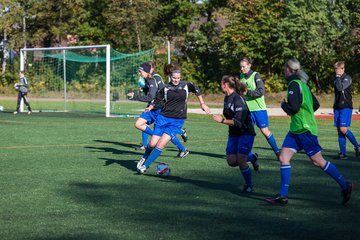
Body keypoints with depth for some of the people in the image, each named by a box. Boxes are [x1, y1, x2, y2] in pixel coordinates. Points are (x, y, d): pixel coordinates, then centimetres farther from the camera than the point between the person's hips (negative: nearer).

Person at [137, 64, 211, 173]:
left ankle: (145, 166, -4)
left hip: (177, 121, -1)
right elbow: (158, 101, 5)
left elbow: (197, 90, 20)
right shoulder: (165, 88, 0)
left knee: (160, 145, -14)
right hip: (163, 118, 1)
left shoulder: (186, 85, 2)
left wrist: (202, 104, 22)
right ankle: (144, 158, 27)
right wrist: (151, 107, -14)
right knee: (152, 144, -6)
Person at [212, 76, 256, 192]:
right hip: (233, 134, 8)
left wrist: (222, 120, -21)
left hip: (245, 133, -8)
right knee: (231, 161, -4)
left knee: (241, 161, -15)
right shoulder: (227, 98, 7)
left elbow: (238, 122, -26)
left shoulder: (238, 100, -21)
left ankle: (249, 185, 5)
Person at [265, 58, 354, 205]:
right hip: (296, 130, 9)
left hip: (304, 130, -9)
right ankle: (283, 195, 0)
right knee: (283, 158, 1)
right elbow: (316, 105, 20)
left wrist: (284, 105, -4)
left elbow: (294, 108, -22)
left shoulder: (294, 84, -15)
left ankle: (345, 186, 9)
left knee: (318, 161, -2)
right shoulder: (302, 84, 14)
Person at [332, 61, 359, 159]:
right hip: (337, 107, 7)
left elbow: (340, 88, -24)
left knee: (343, 129, -16)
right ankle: (343, 153, 4)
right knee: (339, 130, 2)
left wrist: (338, 77, -14)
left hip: (346, 107, -7)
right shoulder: (336, 79, 14)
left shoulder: (347, 78, -8)